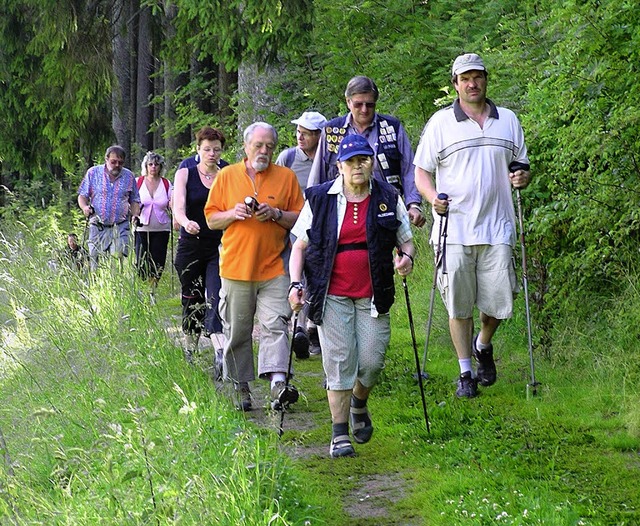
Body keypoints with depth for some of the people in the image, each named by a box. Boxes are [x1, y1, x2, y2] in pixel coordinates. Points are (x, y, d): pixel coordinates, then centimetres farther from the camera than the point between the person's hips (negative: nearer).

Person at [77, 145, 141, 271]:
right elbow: (82, 195, 9)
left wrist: (135, 215, -1)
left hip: (120, 227, 0)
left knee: (118, 259, -14)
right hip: (97, 227, 0)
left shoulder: (129, 176, 9)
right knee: (95, 259, -2)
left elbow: (134, 201, 18)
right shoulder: (93, 173, 5)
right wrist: (85, 207, -13)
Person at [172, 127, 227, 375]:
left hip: (219, 247, 0)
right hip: (191, 246, 0)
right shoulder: (185, 174, 3)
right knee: (192, 301, 8)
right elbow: (178, 207, -10)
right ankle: (189, 350, 26)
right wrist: (187, 222, -31)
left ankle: (220, 353, -28)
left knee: (216, 299, -16)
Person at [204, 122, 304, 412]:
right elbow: (211, 219, 10)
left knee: (275, 325, -14)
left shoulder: (286, 177, 7)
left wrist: (276, 214, -10)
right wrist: (233, 213, -9)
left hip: (274, 267, -1)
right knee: (237, 331, 5)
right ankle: (240, 387, 14)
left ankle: (278, 382, -23)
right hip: (236, 267, 1)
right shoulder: (227, 176, 8)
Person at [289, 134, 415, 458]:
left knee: (372, 361, -3)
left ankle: (359, 405, 31)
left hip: (373, 295, 1)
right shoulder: (319, 199, 2)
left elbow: (406, 240, 15)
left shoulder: (389, 199, 6)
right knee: (339, 361, -5)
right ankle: (340, 435, 3)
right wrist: (296, 284, -5)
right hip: (332, 295, -1)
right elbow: (300, 246, 8)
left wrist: (406, 257, -9)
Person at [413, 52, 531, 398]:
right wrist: (433, 197, -14)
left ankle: (483, 345, 28)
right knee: (458, 304, -1)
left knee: (499, 300, -3)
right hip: (453, 229, -2)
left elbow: (520, 164, 22)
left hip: (497, 228, 2)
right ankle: (466, 373, 12)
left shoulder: (508, 120, 12)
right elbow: (422, 171, 6)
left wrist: (523, 177, -2)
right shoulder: (441, 123, 4)